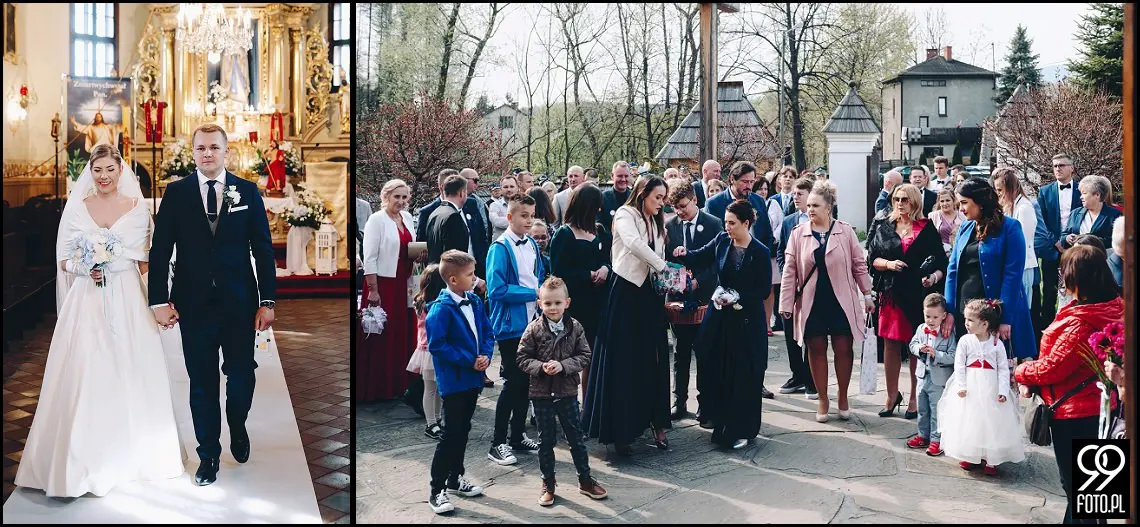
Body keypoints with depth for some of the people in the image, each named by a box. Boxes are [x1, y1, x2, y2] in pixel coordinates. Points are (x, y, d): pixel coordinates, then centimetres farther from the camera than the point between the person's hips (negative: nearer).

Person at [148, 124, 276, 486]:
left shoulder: (248, 191, 2)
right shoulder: (176, 193, 2)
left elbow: (263, 249, 2)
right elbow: (160, 250, 2)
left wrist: (268, 300, -2)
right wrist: (159, 300, -4)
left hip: (240, 303, 0)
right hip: (194, 304, 0)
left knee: (242, 379, 4)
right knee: (202, 384, 6)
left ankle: (238, 429, 36)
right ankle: (208, 456, 20)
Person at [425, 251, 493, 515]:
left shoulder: (475, 302, 4)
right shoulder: (441, 308, -19)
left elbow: (487, 332, 11)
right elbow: (437, 345, -21)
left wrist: (486, 355, -8)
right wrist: (469, 361, -19)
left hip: (473, 378, 8)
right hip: (453, 381, -7)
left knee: (463, 430, 18)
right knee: (451, 434, -4)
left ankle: (455, 478, 33)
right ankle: (437, 491, 4)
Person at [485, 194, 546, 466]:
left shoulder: (532, 245, 8)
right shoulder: (500, 248, -14)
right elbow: (497, 290, -19)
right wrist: (533, 294, -15)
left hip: (532, 321, 7)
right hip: (511, 324, -7)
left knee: (526, 381, 14)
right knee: (513, 383, -4)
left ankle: (518, 435, 26)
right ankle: (498, 443, 6)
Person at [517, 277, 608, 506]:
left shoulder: (575, 328, -5)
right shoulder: (534, 329, -8)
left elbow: (584, 357, -4)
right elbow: (523, 358, -6)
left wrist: (563, 365, -18)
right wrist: (541, 367, -22)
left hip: (567, 392, 1)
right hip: (541, 393, -1)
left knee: (576, 437, 12)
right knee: (546, 441, 11)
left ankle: (585, 480, 27)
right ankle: (548, 485, 23)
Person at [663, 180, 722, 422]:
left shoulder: (714, 224, -4)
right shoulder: (669, 225, 4)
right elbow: (664, 259, 7)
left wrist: (698, 281, -18)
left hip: (704, 297, -3)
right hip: (678, 296, 3)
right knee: (680, 352, 12)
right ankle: (679, 403, 21)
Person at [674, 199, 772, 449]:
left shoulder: (760, 253, -12)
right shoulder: (722, 240, 0)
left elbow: (764, 290, -9)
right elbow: (702, 257, 9)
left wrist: (738, 298, -18)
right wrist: (685, 254, -11)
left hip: (747, 321, -4)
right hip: (721, 317, 4)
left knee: (744, 377, 1)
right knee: (718, 374, 8)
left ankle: (741, 430, 13)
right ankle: (722, 425, 22)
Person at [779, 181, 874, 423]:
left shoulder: (845, 231, 0)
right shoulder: (798, 234, 1)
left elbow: (859, 265, 4)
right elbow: (790, 271, 1)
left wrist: (867, 295, 4)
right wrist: (786, 303, -2)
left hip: (841, 301, -1)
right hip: (811, 302, 1)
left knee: (843, 349, 4)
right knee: (816, 349, 6)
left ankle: (843, 397, 22)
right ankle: (822, 400, 19)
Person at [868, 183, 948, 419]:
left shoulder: (927, 228, 3)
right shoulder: (883, 227, 9)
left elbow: (941, 261, 1)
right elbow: (872, 258, 8)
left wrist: (934, 277, -17)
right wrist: (888, 264, -10)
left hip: (919, 294, -2)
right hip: (891, 293, 2)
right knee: (890, 344, 3)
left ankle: (915, 398, 13)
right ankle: (892, 395, 15)